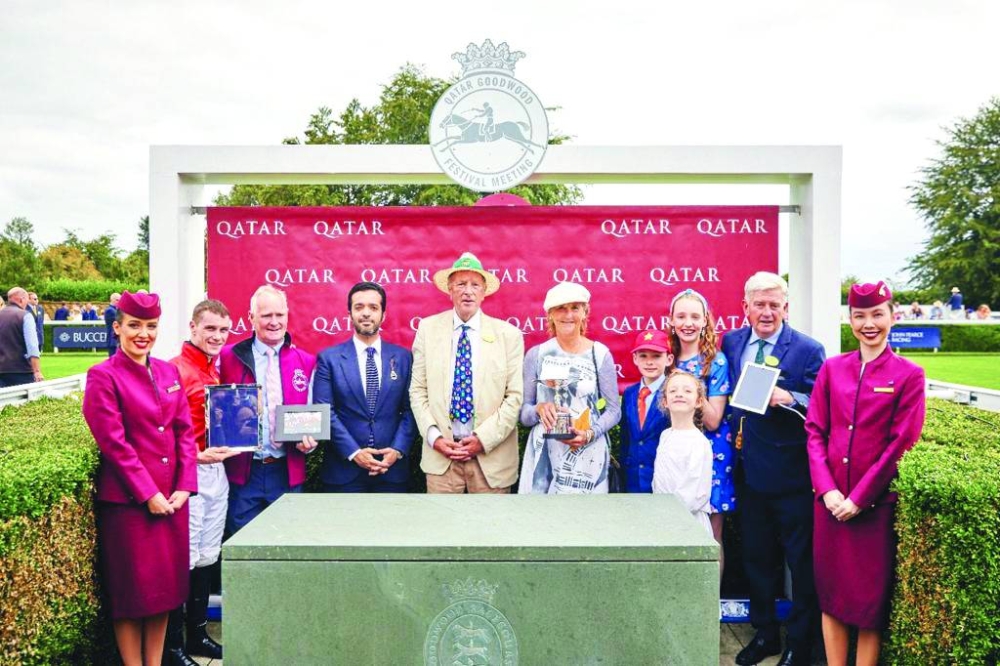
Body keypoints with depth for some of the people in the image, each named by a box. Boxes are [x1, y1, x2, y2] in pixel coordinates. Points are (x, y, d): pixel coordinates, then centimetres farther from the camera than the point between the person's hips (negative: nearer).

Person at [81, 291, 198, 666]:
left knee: (165, 586, 13)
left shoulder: (169, 372, 9)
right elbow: (114, 443, -13)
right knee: (131, 592, 7)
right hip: (128, 501, -5)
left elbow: (185, 431, 8)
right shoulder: (103, 376, -8)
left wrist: (184, 486, -3)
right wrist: (148, 495, -14)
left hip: (172, 497, 6)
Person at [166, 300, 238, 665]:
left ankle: (198, 635, 28)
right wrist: (197, 456, -26)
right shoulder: (175, 370, -12)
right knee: (182, 560, 0)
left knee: (206, 557, 15)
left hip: (216, 470, 8)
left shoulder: (216, 370, 12)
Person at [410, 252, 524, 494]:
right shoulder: (428, 329, 3)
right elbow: (418, 390, 4)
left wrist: (483, 439, -10)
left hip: (492, 456, -1)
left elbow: (516, 395, -3)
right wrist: (434, 437, -6)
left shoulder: (509, 335, -1)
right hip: (440, 455, 1)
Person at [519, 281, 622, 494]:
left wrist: (590, 433, -14)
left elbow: (614, 410, 2)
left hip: (587, 456, -1)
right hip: (543, 454, 1)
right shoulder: (536, 355, 3)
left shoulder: (600, 354, 0)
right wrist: (539, 409, -16)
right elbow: (523, 414, 5)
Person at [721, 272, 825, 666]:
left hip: (792, 474, -5)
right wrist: (733, 433, 3)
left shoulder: (808, 350, -8)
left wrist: (789, 398, -26)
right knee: (756, 556, 17)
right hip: (749, 469, 5)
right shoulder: (731, 342, 6)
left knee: (801, 560, 8)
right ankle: (764, 633, 34)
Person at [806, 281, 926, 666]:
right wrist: (827, 490, -8)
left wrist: (858, 498, -11)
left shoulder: (909, 375, -3)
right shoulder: (832, 369, 6)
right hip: (830, 501, 3)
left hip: (876, 504, -3)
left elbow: (901, 444, -7)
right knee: (830, 592, 10)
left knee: (871, 596, 8)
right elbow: (815, 431, 4)